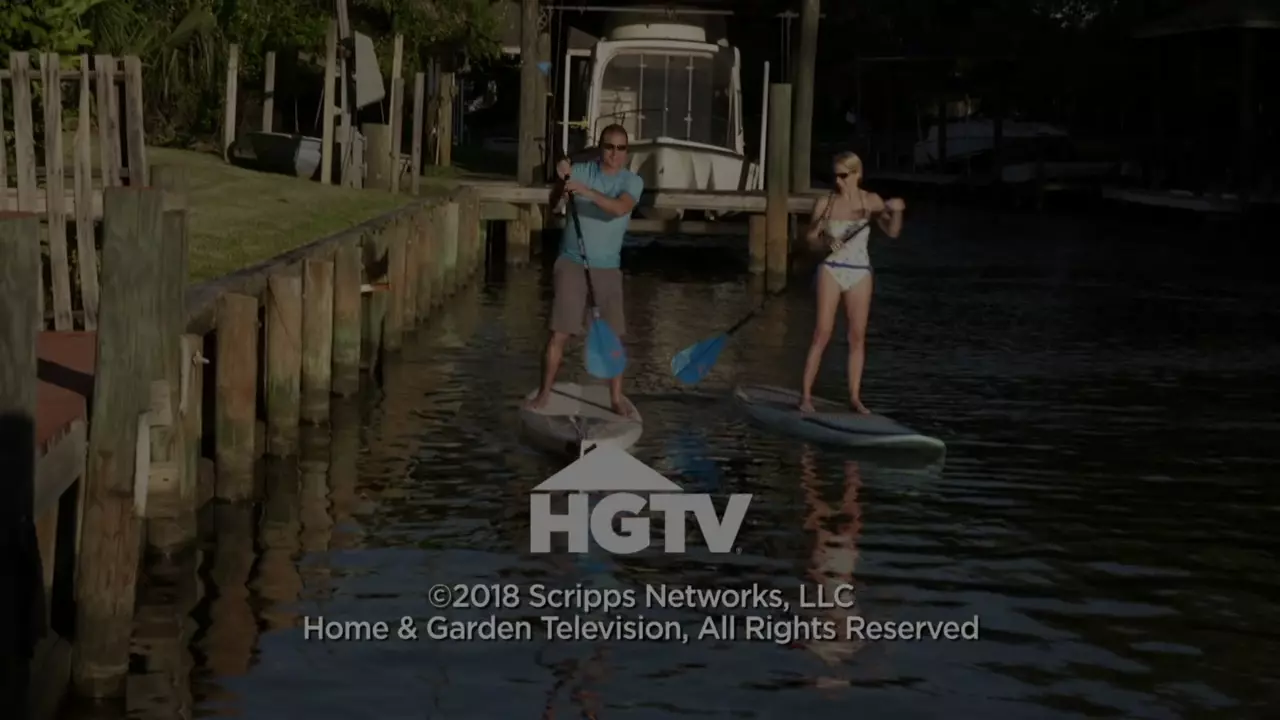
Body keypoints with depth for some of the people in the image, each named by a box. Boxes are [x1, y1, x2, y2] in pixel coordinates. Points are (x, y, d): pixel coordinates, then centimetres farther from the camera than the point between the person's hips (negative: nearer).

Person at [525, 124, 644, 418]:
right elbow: (553, 204, -12)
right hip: (572, 262, -1)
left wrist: (587, 191, -36)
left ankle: (617, 397, 10)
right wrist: (562, 181, -32)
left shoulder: (633, 181, -3)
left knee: (613, 335, 2)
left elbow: (619, 208, -23)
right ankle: (544, 392, 4)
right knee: (559, 332, -4)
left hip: (607, 268, 1)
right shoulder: (580, 171, -3)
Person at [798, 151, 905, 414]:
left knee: (858, 336, 4)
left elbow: (892, 231, -9)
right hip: (831, 270, -2)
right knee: (822, 334, -7)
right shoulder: (824, 203, -1)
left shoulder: (871, 201, 1)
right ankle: (806, 395, -5)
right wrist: (824, 240, -17)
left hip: (860, 273, 2)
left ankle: (855, 396, 11)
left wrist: (896, 211, -27)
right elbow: (811, 241, 4)